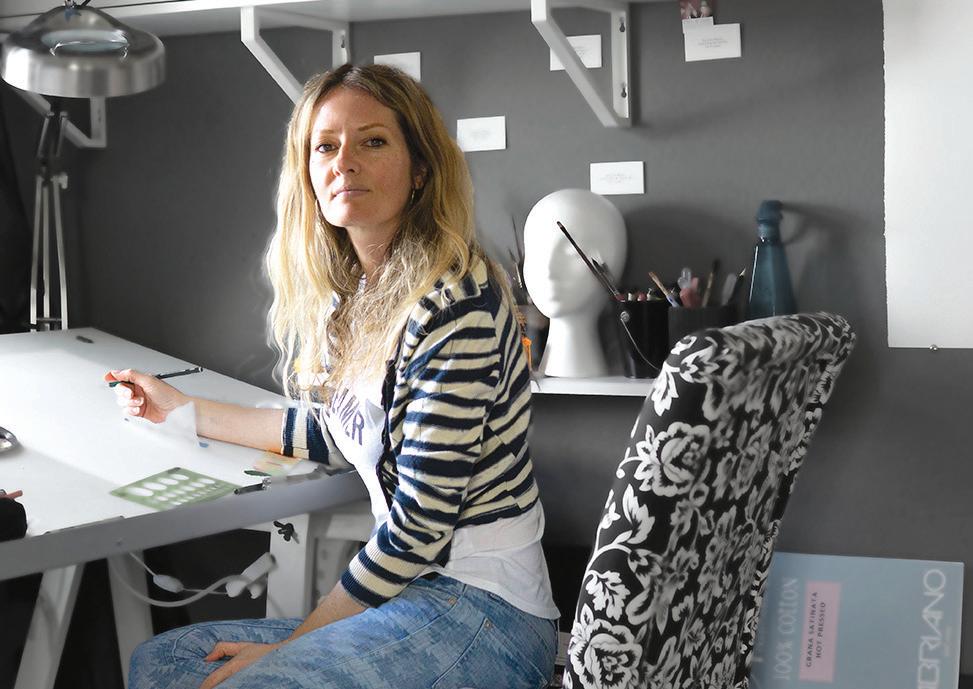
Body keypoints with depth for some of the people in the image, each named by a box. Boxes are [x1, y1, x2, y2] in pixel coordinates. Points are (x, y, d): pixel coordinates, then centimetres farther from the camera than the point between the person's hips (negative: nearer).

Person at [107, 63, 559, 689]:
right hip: (411, 591, 9)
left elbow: (421, 518, -20)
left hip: (482, 609, -9)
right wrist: (182, 409, 29)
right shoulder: (353, 296, 8)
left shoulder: (453, 302, -19)